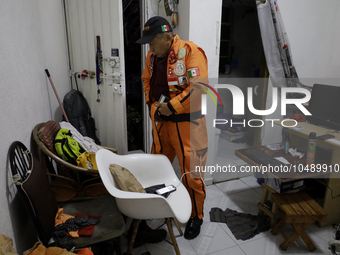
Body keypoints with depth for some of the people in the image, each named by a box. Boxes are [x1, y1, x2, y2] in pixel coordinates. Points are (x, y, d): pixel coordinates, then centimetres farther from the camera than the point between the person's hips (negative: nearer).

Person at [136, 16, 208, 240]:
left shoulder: (190, 51, -13)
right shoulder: (152, 56, 9)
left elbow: (199, 86, -22)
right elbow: (147, 82, 20)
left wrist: (171, 106, -18)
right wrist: (153, 106, 6)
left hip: (186, 122, -7)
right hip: (161, 121, 7)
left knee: (191, 171, 0)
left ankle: (196, 217, 24)